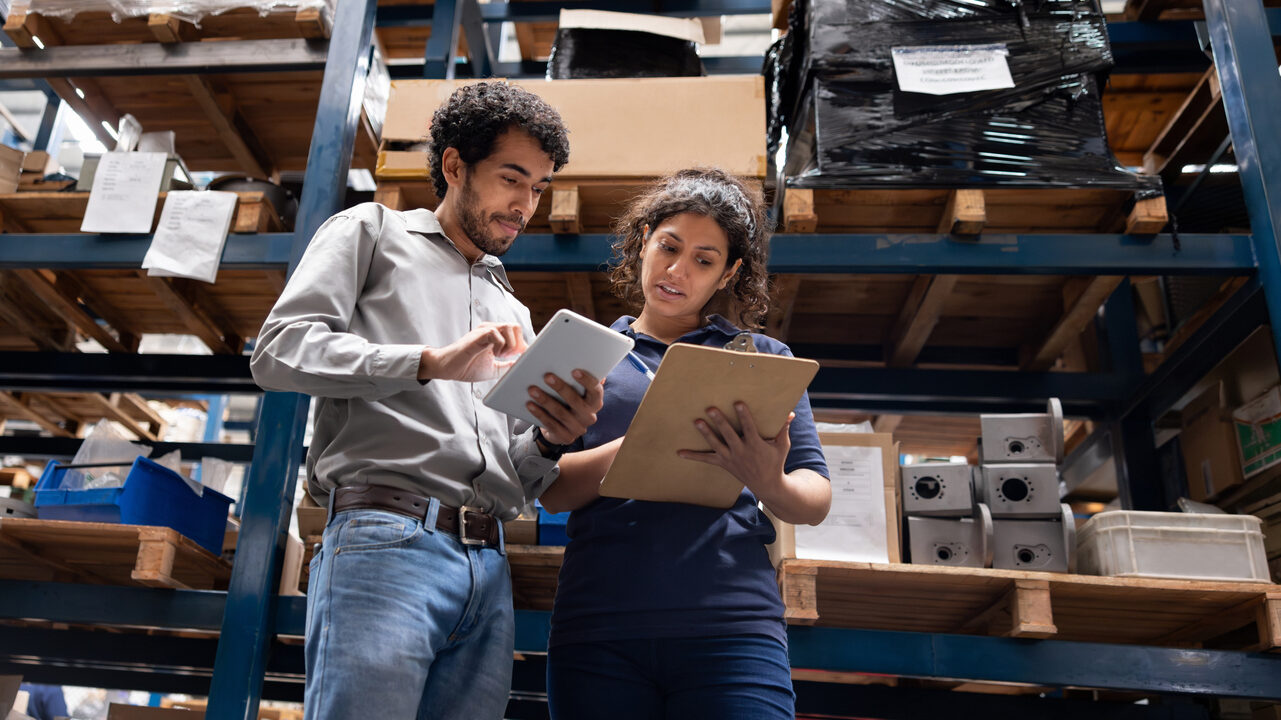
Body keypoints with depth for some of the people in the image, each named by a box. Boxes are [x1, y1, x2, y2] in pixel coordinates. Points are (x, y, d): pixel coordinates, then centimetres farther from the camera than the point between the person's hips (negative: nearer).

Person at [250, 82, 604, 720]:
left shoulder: (511, 313, 28)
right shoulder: (372, 231, 14)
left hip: (489, 569, 6)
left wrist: (550, 442, -1)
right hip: (386, 541, -5)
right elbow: (279, 350, -3)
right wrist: (431, 362, -14)